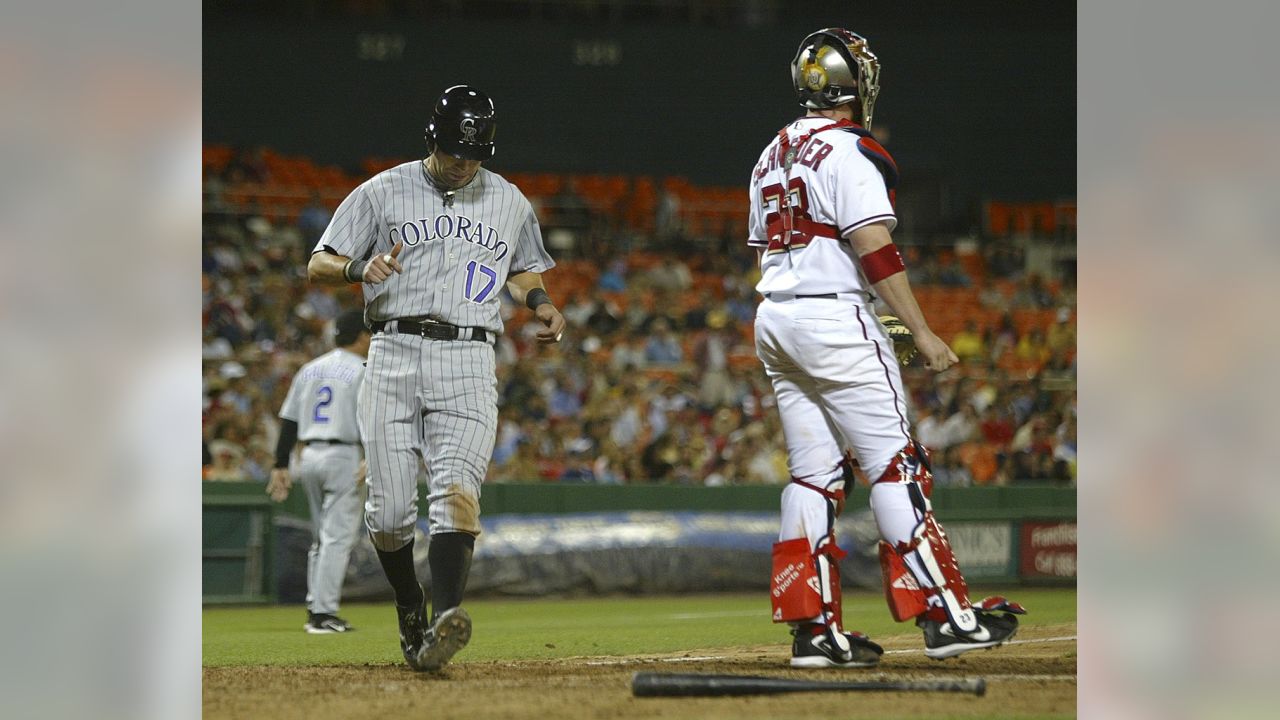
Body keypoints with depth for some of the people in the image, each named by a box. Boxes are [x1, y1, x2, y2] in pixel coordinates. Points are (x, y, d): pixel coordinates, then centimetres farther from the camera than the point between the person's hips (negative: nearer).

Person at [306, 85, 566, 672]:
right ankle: (409, 605, 24)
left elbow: (522, 269, 32)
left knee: (455, 493, -21)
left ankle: (445, 617, -38)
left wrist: (539, 301, 9)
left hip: (467, 364, 0)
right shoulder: (383, 193, 6)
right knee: (389, 512, -4)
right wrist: (361, 268, -18)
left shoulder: (510, 202, 15)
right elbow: (318, 265, 5)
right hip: (393, 357, 0)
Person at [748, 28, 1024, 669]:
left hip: (772, 321, 8)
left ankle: (813, 628, 4)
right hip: (834, 317, -8)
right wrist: (922, 333, -17)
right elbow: (875, 250, -18)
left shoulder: (773, 154, 17)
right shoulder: (850, 150, -10)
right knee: (894, 464, -8)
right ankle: (943, 616, -10)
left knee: (813, 472, 8)